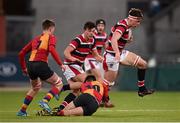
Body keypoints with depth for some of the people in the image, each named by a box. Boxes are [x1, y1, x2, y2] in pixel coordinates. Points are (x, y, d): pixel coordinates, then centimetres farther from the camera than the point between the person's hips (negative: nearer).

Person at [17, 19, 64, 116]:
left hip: (30, 65, 6)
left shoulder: (36, 39, 24)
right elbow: (52, 50, -15)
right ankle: (45, 101, -11)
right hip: (41, 65, -6)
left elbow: (21, 54, 23)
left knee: (35, 87, 32)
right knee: (58, 84, 12)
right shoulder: (51, 37, 7)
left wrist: (24, 68, 33)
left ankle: (22, 111, 29)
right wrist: (60, 64, -12)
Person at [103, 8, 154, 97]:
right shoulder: (122, 26, -25)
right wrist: (117, 53, -57)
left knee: (143, 64, 7)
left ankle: (142, 89, 16)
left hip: (121, 53, 10)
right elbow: (113, 40, -41)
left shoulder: (128, 27, 5)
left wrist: (129, 39, -2)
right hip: (112, 56, -10)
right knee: (107, 83, -6)